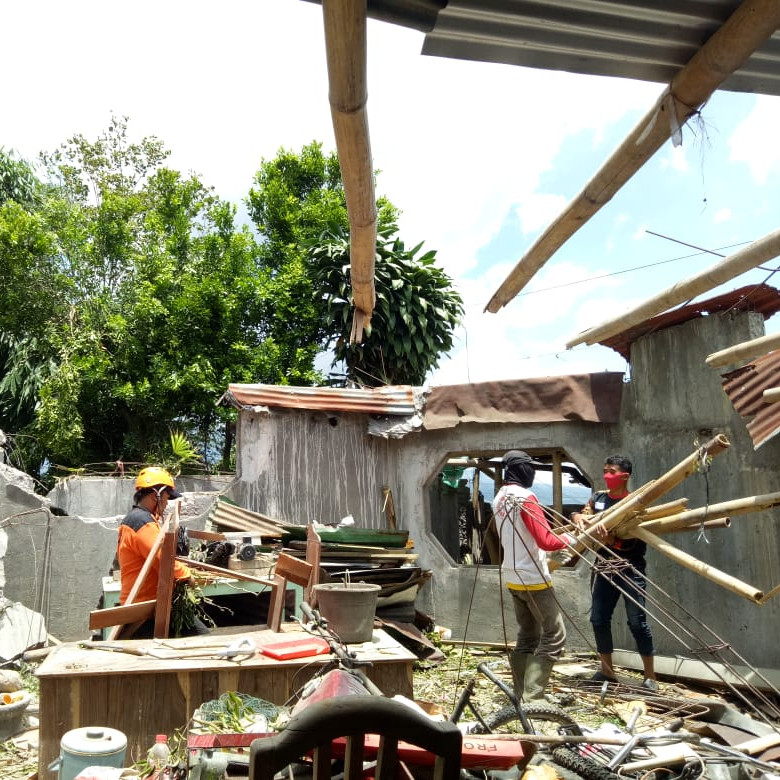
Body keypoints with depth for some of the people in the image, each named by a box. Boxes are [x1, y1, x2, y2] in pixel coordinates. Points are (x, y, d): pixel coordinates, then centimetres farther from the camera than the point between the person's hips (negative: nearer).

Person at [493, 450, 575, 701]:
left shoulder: (499, 499, 9)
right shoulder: (525, 498, -19)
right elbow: (546, 541, -21)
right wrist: (570, 538, -3)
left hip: (513, 577, 9)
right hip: (533, 579, -9)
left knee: (527, 637, 16)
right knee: (554, 636, -1)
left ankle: (522, 695, 20)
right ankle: (532, 697, -4)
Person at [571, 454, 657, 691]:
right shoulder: (597, 498, 9)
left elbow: (635, 540, -14)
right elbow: (579, 515, 8)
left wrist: (611, 540, -30)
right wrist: (579, 518, -15)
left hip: (630, 568, -5)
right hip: (603, 566, 5)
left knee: (637, 621, -2)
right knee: (599, 619, 8)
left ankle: (650, 677, 9)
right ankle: (607, 670, 23)